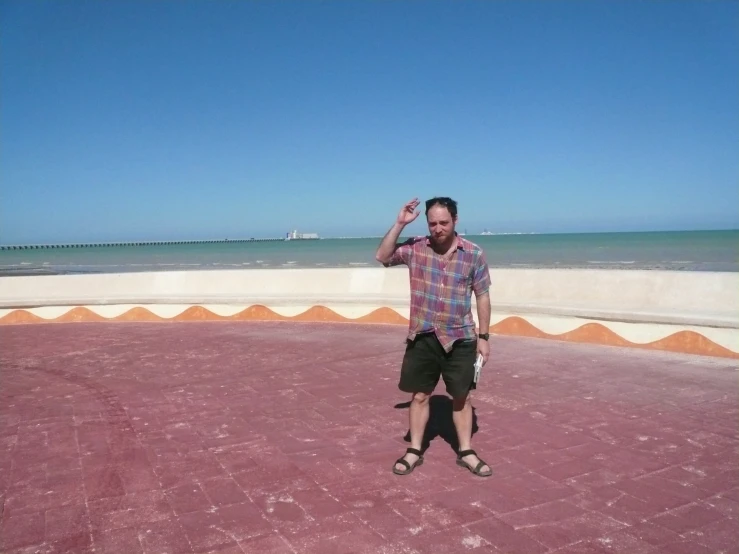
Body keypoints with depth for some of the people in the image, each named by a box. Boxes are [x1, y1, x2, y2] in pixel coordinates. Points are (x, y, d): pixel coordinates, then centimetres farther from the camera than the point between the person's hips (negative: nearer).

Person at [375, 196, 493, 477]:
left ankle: (465, 452, 26)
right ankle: (414, 451, 24)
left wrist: (483, 337, -1)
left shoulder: (474, 254, -5)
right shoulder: (415, 247, -2)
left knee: (461, 396, 11)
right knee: (419, 395, 10)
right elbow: (382, 257, -9)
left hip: (459, 338, -1)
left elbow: (482, 296, 0)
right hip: (422, 337, 1)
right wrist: (399, 224, -15)